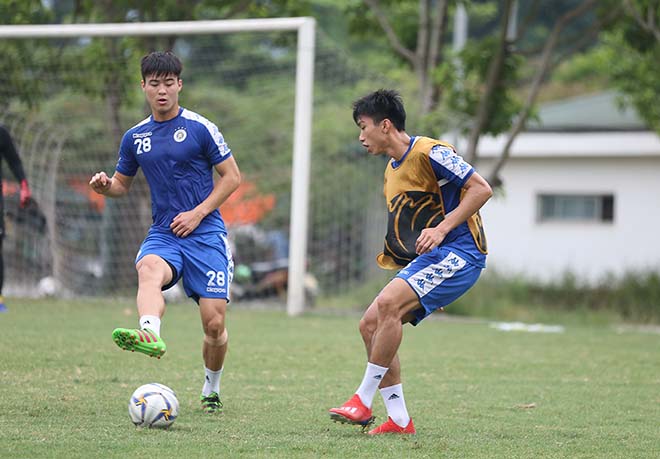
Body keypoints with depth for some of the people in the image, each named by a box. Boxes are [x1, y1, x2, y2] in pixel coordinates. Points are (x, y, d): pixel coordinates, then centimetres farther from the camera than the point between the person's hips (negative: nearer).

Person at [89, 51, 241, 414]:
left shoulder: (200, 128, -3)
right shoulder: (135, 137, 10)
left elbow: (232, 176, 1)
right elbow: (122, 184, 21)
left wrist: (197, 213, -10)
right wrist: (105, 186, -4)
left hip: (205, 234, -2)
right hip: (163, 233, 2)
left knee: (214, 325, -6)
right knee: (149, 269, -35)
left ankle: (211, 390, 22)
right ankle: (150, 335, -64)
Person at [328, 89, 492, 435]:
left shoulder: (428, 152, -11)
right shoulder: (392, 172, 18)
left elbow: (481, 189, -16)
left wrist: (441, 229, -22)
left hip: (459, 252, -10)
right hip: (426, 261, 10)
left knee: (389, 303, -27)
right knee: (370, 325, 0)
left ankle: (363, 400, -20)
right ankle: (399, 420, 1)